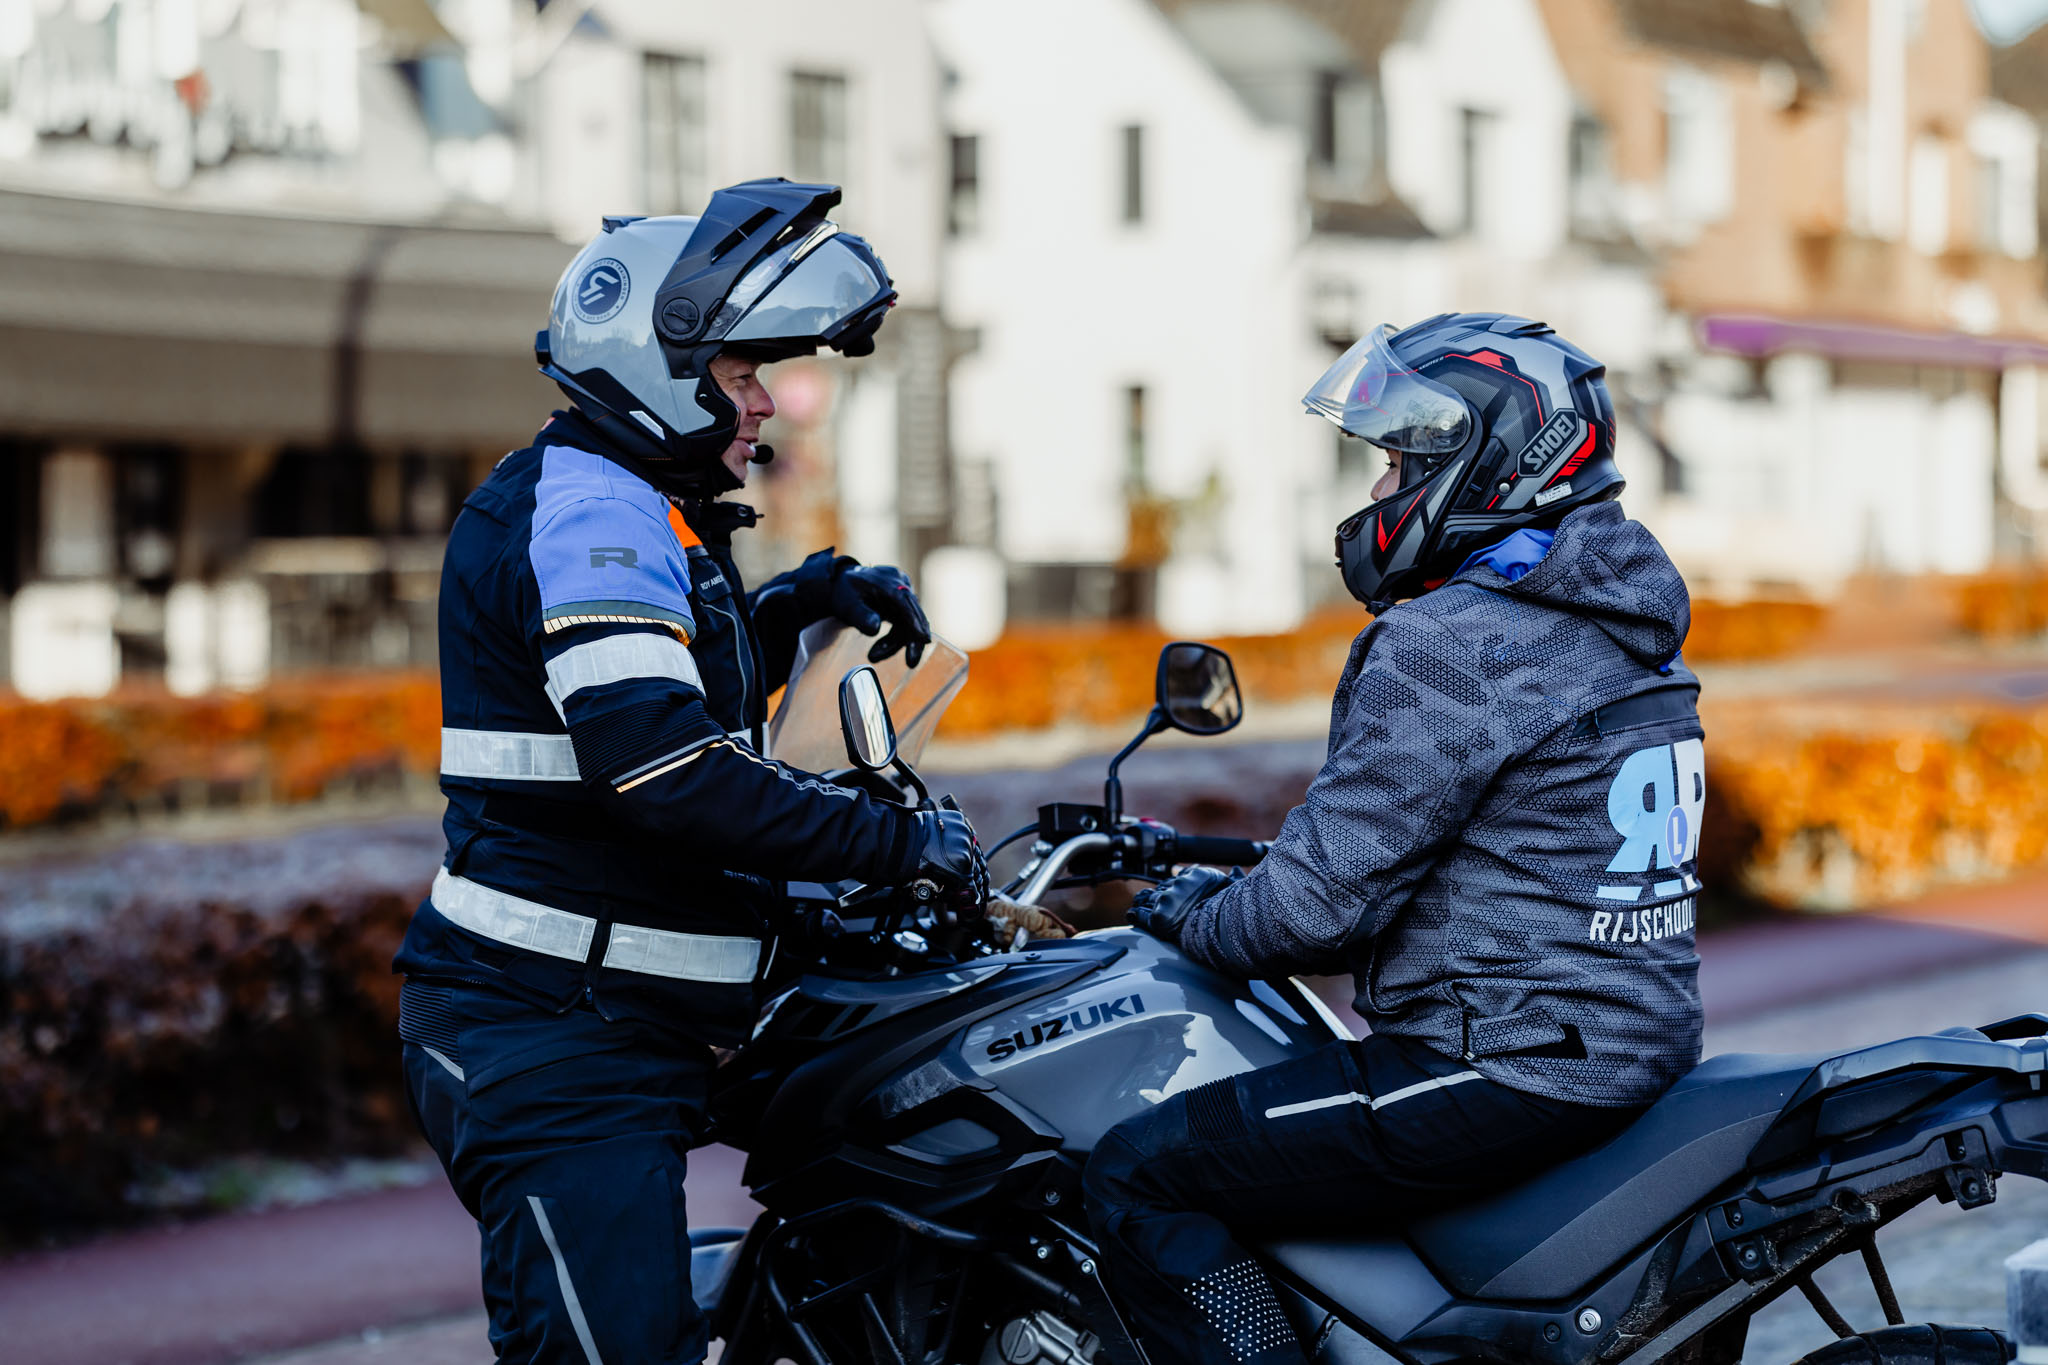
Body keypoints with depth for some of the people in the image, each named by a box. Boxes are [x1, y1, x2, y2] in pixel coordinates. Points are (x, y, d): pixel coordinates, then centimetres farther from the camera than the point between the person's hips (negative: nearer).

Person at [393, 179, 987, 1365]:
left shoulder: (643, 517, 20)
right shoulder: (585, 510, -15)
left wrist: (801, 601, 18)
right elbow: (668, 771, -27)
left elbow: (689, 690, 35)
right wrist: (897, 841, -20)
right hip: (558, 1042, -11)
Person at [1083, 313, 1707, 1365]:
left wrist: (1200, 920, 2)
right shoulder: (1624, 626, 14)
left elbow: (1332, 894, -19)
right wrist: (1244, 874, 22)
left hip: (1510, 1071, -10)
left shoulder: (1450, 642, -17)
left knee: (1136, 1180, -7)